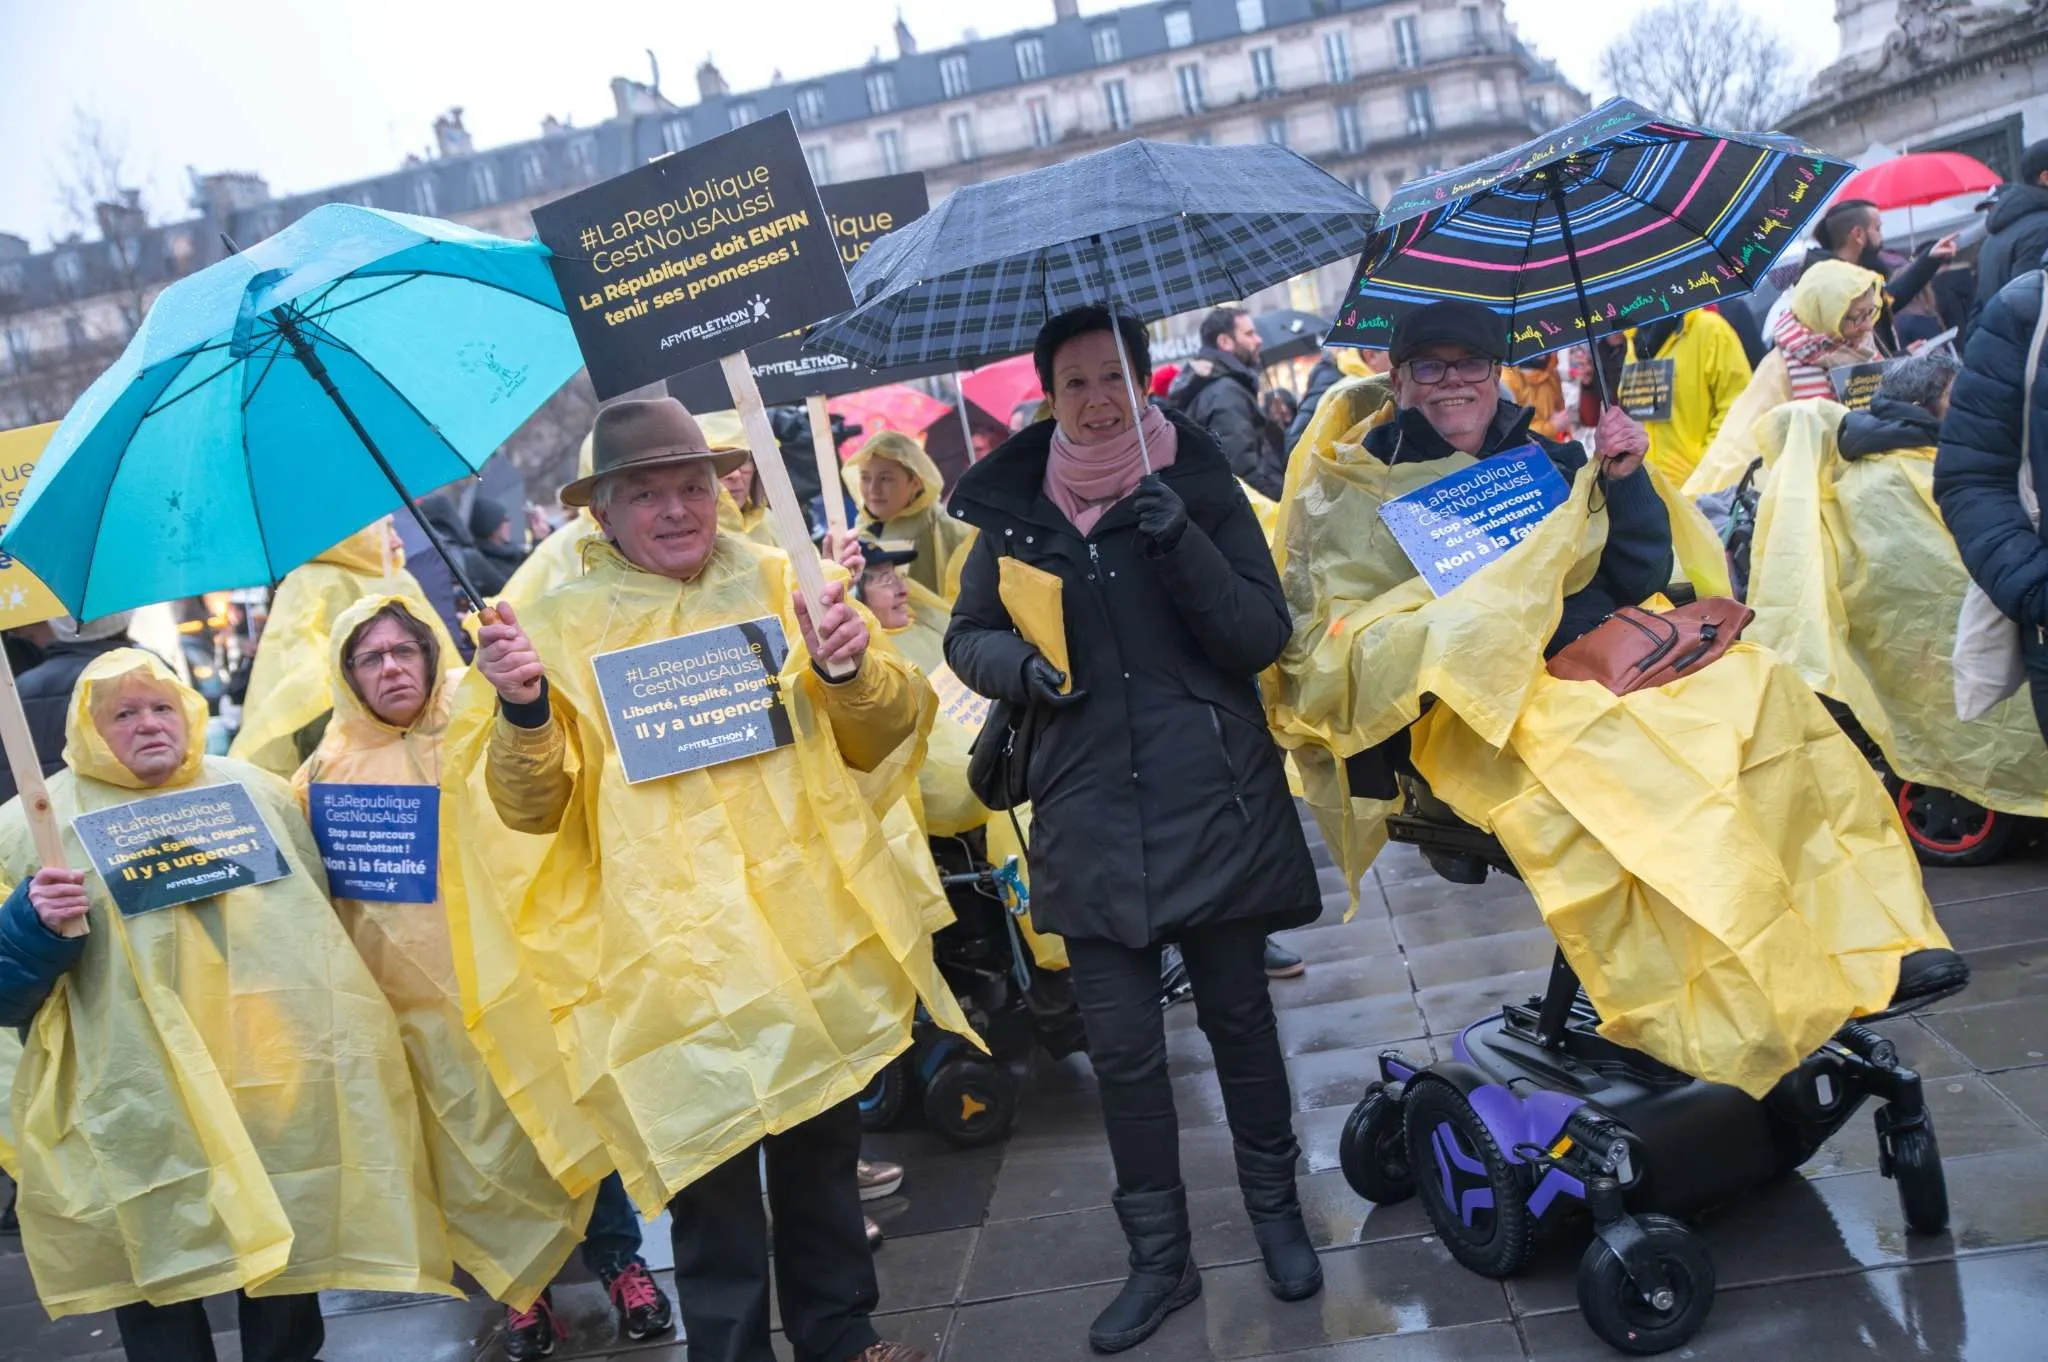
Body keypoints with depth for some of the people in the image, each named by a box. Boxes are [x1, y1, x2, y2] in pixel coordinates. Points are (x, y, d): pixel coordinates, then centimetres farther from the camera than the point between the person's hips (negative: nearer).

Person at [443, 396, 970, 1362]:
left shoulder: (781, 583, 4)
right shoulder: (562, 627, -3)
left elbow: (886, 735, 6)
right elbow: (529, 804, -7)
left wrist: (851, 673, -15)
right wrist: (523, 709, -25)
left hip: (814, 931, 4)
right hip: (677, 956, -3)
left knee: (825, 1150, 18)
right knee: (713, 1176, 2)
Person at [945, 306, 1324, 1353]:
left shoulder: (1200, 486, -2)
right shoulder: (1014, 509, 2)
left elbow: (1265, 637, -8)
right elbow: (966, 636, 12)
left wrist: (1182, 543, -22)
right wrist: (1016, 660, -10)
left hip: (1211, 805, -1)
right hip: (1091, 817, 1)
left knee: (1237, 1016, 12)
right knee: (1122, 1049, 6)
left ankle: (1275, 1209, 36)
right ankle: (1159, 1257, 24)